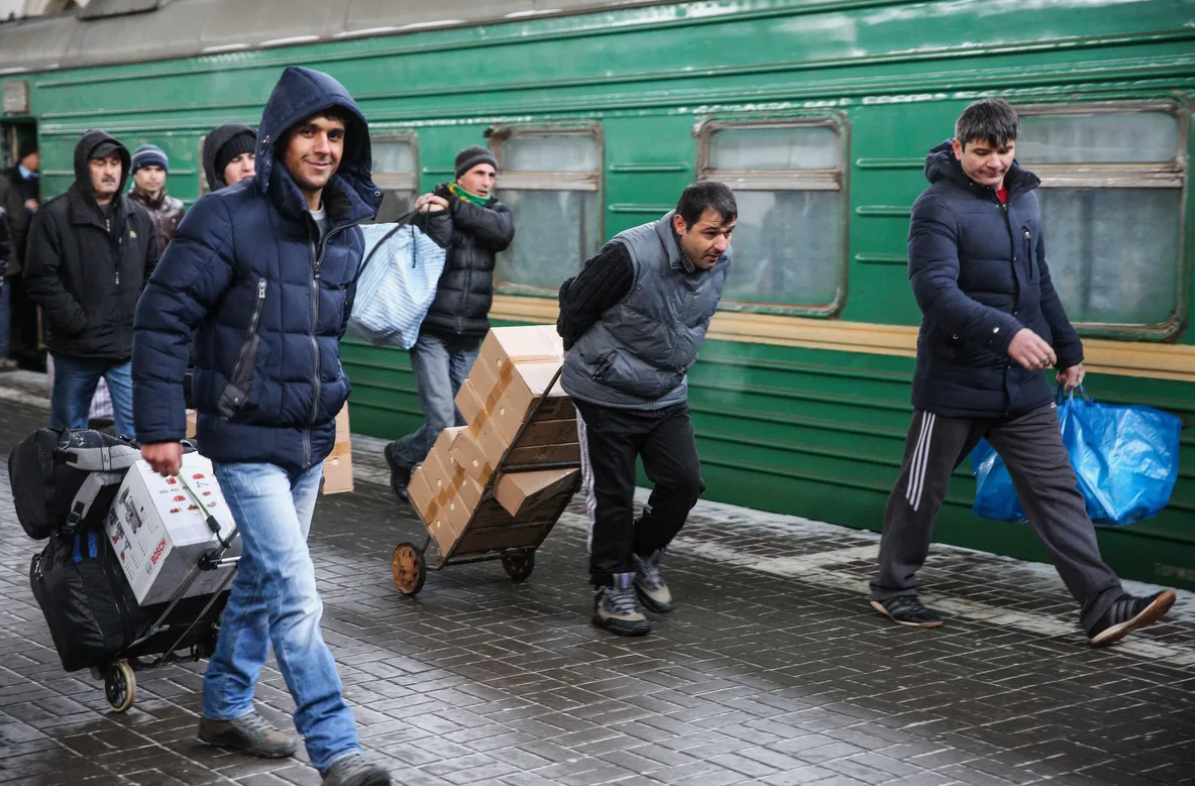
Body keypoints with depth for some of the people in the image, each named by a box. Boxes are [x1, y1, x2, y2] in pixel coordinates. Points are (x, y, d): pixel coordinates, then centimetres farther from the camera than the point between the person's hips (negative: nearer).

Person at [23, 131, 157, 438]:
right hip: (77, 349, -3)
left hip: (129, 347, 3)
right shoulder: (54, 216, -5)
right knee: (69, 433, 10)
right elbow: (41, 279, -10)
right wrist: (78, 322, -14)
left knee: (137, 432, -2)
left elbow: (153, 272, 18)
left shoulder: (138, 217, 10)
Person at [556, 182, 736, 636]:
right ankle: (612, 591, 18)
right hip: (607, 395, -5)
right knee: (612, 496, 2)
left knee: (684, 482, -4)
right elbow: (575, 305, -10)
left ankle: (644, 556, 22)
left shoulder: (719, 262, -6)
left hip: (667, 395, 5)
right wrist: (586, 358, 7)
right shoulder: (631, 256, -27)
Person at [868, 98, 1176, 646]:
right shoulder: (939, 207, -13)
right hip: (955, 384, -6)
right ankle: (892, 589, 27)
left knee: (1057, 491, 0)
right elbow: (936, 291, -26)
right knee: (922, 492, 8)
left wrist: (1067, 348, 21)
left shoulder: (1022, 198, 10)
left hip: (1023, 385, 6)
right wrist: (1006, 332, -37)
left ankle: (1103, 606, -2)